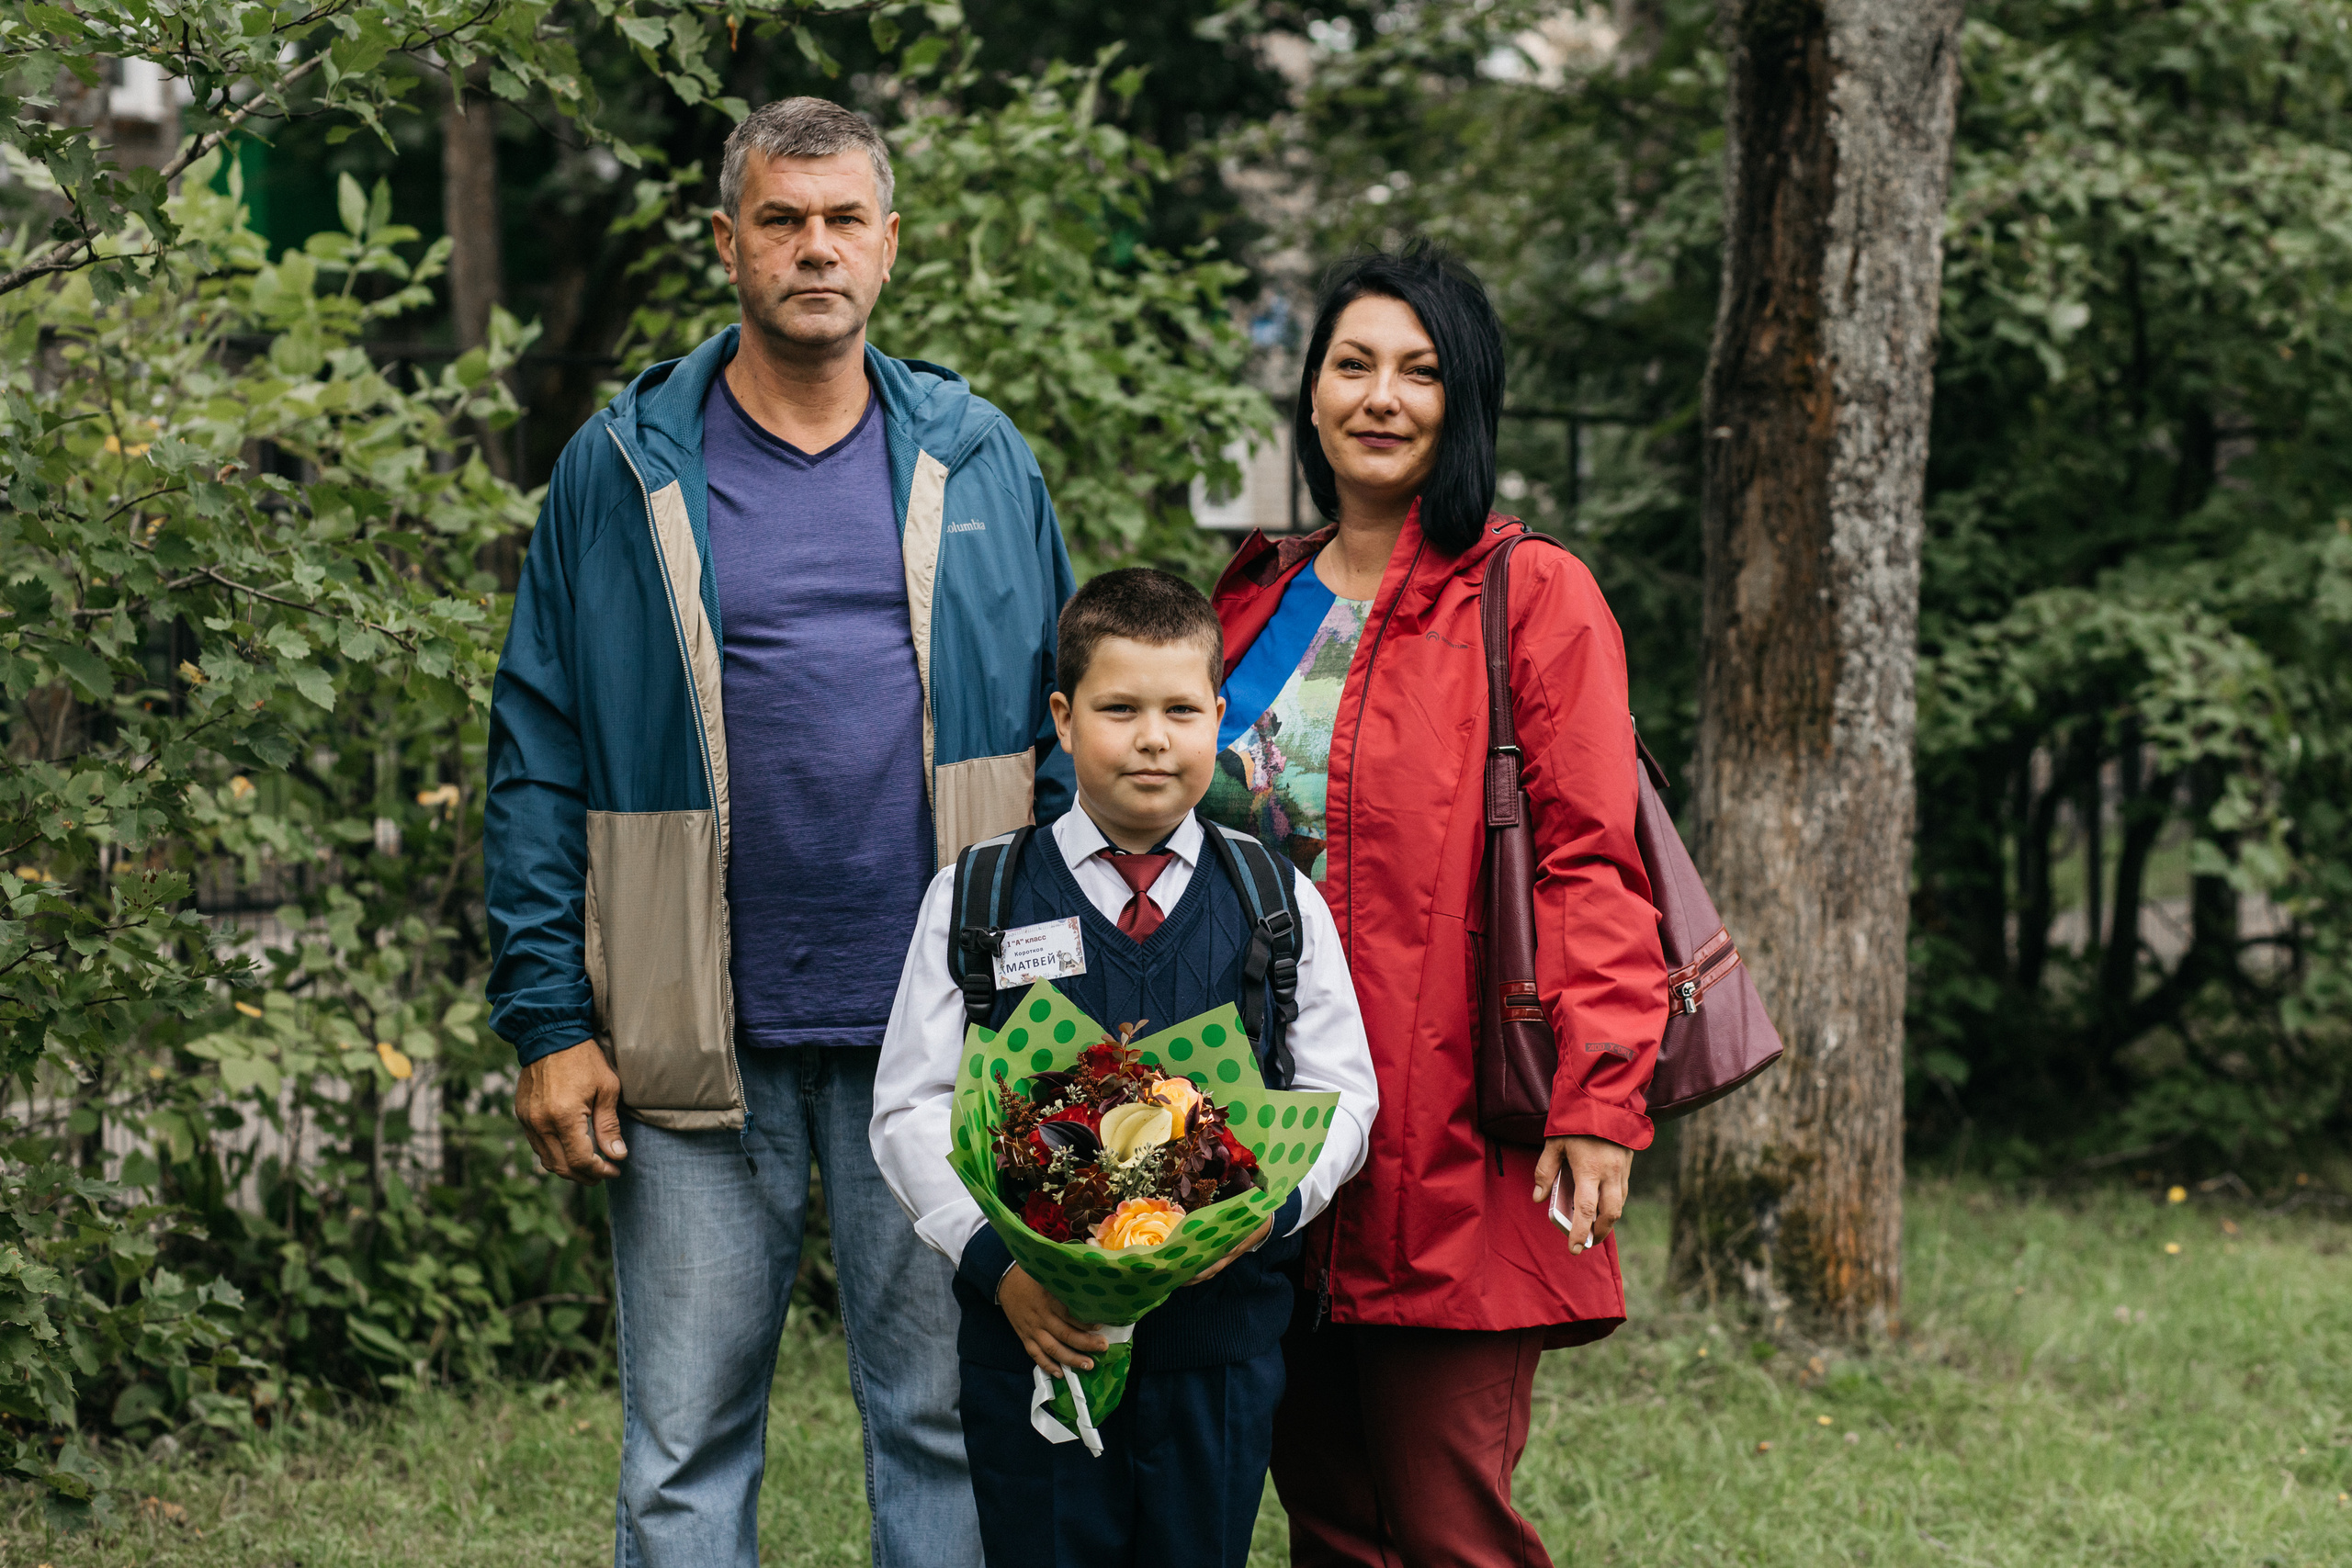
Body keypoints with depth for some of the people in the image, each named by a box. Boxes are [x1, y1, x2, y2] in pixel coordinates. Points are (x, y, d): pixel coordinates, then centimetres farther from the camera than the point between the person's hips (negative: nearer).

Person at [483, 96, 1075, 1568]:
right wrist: (549, 1023, -5)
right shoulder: (622, 471, 3)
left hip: (940, 1035, 1)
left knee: (951, 1419, 8)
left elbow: (1062, 737, 10)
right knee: (687, 1445, 5)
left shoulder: (978, 461, 8)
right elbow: (540, 763, 2)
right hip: (698, 1044, -1)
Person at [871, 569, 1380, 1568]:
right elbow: (913, 1107, 0)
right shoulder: (974, 898, 3)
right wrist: (992, 1257, -13)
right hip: (1032, 1327, -1)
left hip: (1221, 1337, 1)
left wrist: (1272, 1203, -13)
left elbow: (1339, 1091, 7)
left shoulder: (1278, 902, 7)